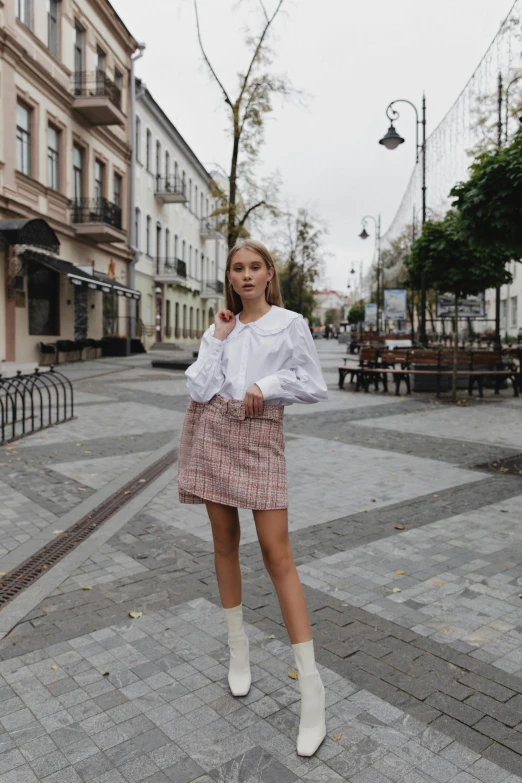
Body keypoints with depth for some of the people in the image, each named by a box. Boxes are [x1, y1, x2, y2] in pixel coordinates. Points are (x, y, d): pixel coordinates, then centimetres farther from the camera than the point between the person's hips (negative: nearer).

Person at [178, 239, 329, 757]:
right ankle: (238, 646, 30)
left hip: (260, 435, -4)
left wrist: (268, 386, -12)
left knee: (276, 551, -8)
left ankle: (311, 686, -1)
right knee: (224, 540, 11)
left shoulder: (290, 324, 1)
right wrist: (217, 338, -4)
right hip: (212, 431, 4)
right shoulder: (219, 327, 9)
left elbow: (316, 388, 0)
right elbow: (199, 389, -3)